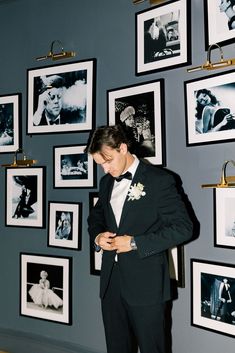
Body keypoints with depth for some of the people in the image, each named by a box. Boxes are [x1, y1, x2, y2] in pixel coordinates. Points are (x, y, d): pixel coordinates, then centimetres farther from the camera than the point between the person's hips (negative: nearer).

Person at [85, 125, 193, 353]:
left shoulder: (158, 180, -9)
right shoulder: (106, 182, 12)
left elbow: (183, 227, -13)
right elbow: (95, 217, 25)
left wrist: (135, 243, -18)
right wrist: (96, 237, 1)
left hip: (145, 283, -6)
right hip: (111, 281, 6)